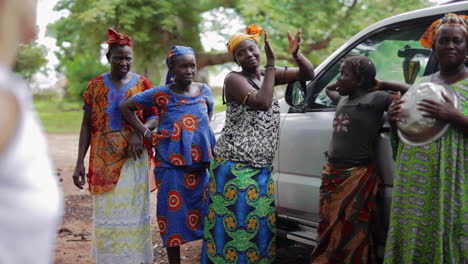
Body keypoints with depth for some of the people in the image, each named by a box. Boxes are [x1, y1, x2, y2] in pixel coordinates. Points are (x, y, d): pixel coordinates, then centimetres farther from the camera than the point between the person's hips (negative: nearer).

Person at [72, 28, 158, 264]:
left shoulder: (142, 84, 3)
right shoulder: (96, 85, 5)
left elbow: (154, 118, 3)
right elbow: (86, 125, 6)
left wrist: (140, 131, -20)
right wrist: (79, 162, 0)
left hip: (133, 157, -1)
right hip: (104, 160, 1)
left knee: (133, 210, 1)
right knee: (106, 212, 4)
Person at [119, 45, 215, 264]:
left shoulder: (204, 90, 5)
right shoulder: (161, 94, -5)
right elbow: (125, 107, 2)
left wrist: (202, 132, 11)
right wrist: (146, 133, -2)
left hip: (200, 164, 3)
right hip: (171, 164, -3)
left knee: (205, 215, 4)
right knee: (173, 215, 3)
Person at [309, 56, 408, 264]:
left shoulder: (375, 99, -8)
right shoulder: (343, 98, 13)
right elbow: (328, 89, 35)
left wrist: (380, 84, -7)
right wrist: (342, 83, 18)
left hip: (357, 176, -7)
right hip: (332, 173, 7)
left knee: (350, 235, 0)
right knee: (328, 231, 13)